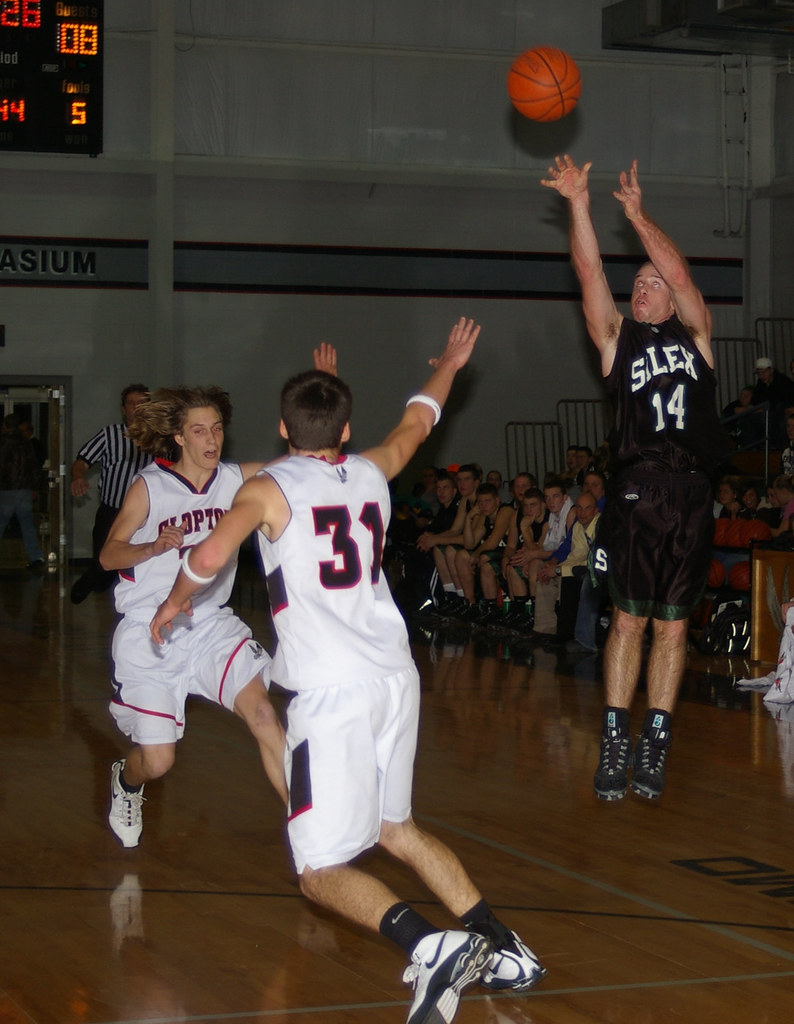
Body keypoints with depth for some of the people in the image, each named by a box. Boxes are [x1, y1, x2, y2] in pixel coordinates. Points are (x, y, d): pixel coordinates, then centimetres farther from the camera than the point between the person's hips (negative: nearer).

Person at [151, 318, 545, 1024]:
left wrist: (177, 600, 6)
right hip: (397, 680, 6)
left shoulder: (270, 489, -3)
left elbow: (209, 556, -16)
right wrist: (448, 366, 51)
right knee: (395, 827, 25)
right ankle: (502, 948, 20)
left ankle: (429, 945, -26)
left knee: (322, 869, -3)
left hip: (332, 694, -6)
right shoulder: (372, 474, 13)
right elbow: (416, 422, 33)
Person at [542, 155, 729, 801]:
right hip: (637, 490, -1)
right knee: (628, 620, -1)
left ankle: (656, 740, 10)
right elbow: (590, 272, 2)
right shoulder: (618, 339, 13)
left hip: (692, 496, 1)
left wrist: (637, 214, -2)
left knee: (672, 625, 5)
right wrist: (579, 205, -8)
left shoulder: (696, 334, 14)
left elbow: (679, 271, -1)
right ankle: (615, 740, 3)